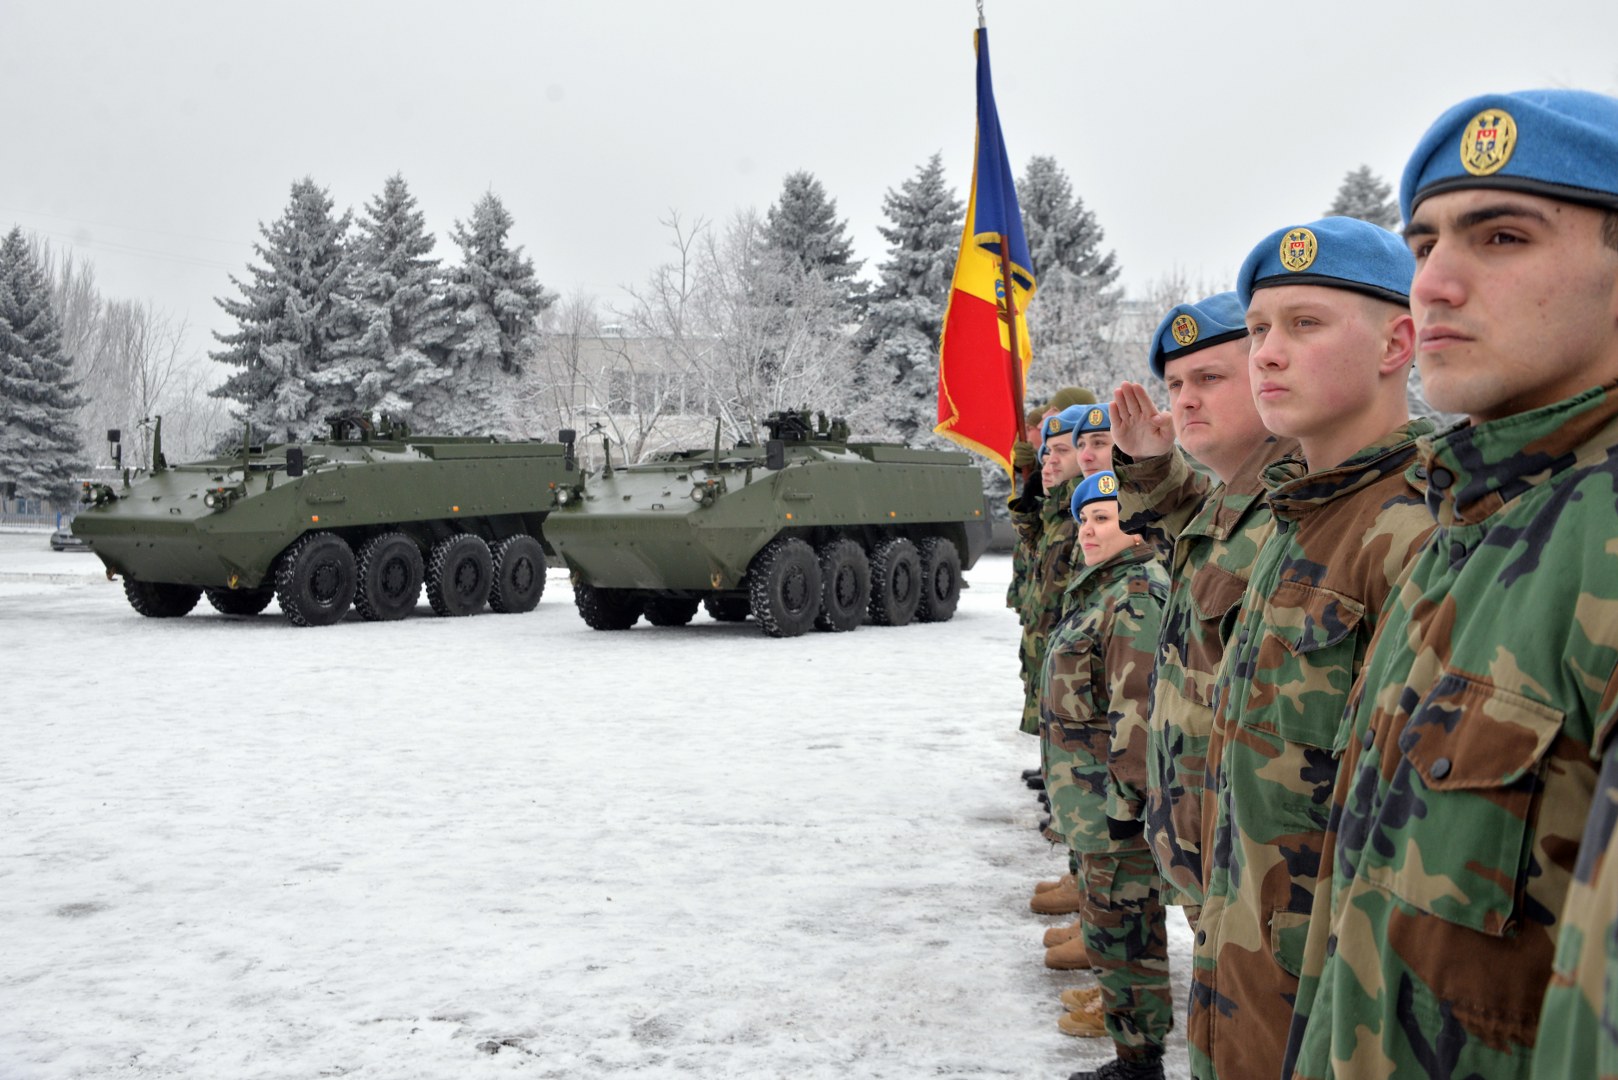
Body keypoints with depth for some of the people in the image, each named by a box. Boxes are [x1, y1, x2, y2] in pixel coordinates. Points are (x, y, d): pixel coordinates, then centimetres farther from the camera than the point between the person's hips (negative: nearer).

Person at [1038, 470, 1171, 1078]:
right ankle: (1127, 1014, 30)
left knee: (1119, 921, -3)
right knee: (1117, 919, 19)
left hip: (1112, 793, -10)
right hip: (1090, 793, 10)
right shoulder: (1103, 588, 16)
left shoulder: (1137, 595, -17)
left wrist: (1124, 797, -23)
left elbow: (1136, 709, -23)